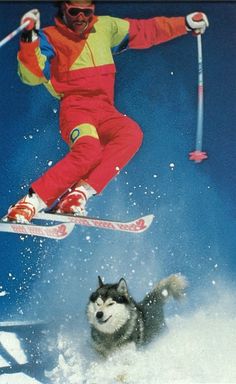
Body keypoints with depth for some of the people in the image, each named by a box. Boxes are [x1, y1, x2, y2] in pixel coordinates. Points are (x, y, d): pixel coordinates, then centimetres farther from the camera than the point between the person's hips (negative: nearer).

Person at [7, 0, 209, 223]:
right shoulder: (49, 38, 8)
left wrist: (186, 23, 26)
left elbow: (146, 30, 28)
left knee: (132, 132, -31)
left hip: (105, 111, 4)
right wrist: (29, 40, -21)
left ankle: (80, 192, -34)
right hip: (75, 107, -4)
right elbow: (32, 76, -6)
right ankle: (32, 201, -26)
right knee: (88, 150, -36)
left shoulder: (105, 27, 20)